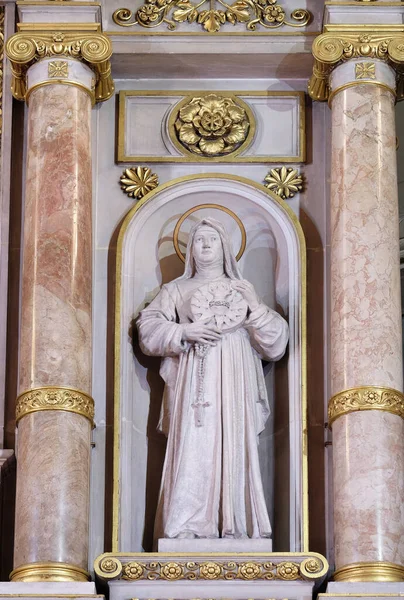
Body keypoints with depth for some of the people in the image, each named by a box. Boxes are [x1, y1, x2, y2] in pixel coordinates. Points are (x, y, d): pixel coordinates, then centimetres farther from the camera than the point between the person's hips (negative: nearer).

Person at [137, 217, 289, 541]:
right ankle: (186, 528, -20)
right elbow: (148, 328, 7)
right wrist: (184, 332, -8)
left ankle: (233, 526, -11)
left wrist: (256, 310, -1)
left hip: (233, 383, 2)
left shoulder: (243, 289, 21)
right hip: (194, 380, -2)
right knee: (192, 449, -15)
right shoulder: (176, 289, 17)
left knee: (233, 450, -9)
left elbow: (276, 339, 16)